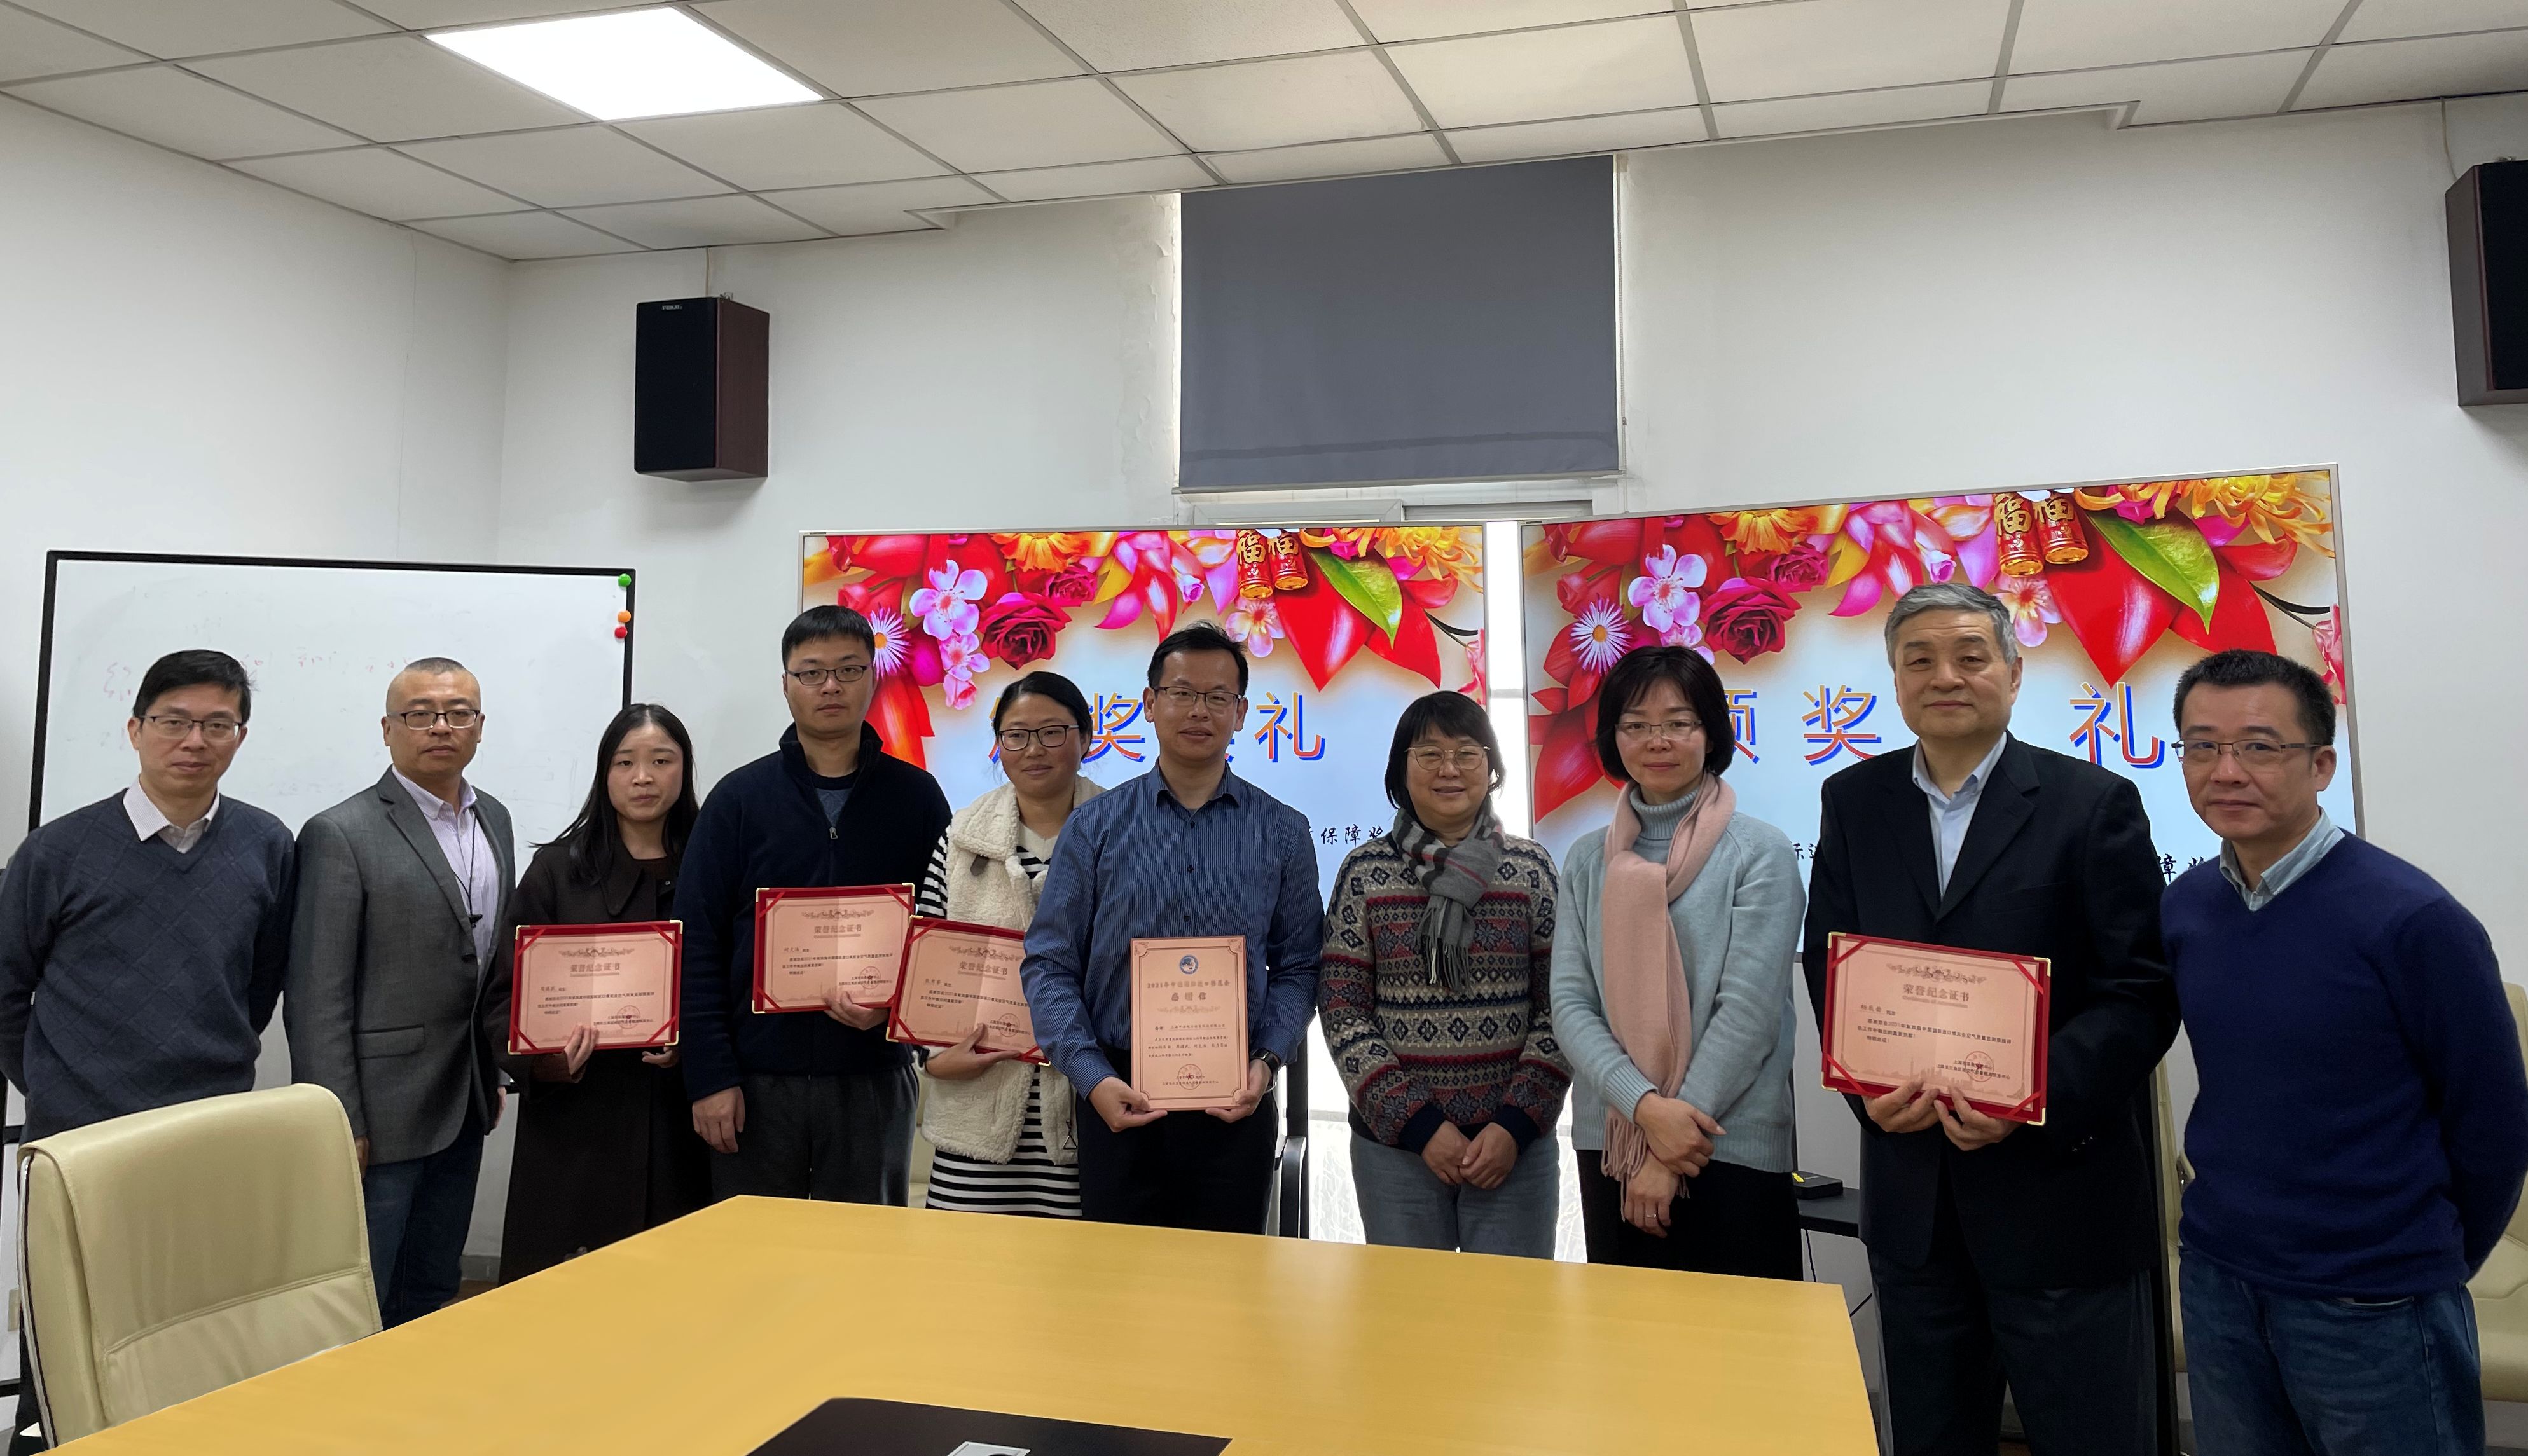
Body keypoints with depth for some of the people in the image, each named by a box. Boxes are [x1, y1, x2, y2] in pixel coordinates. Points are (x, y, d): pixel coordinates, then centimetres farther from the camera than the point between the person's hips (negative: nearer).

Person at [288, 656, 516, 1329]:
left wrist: (494, 1071, 14)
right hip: (383, 1113, -7)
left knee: (433, 1300, 18)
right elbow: (316, 999, -14)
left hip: (465, 1108, 7)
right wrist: (340, 1126, -15)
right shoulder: (341, 836, -12)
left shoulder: (493, 819, 10)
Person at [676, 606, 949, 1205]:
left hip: (873, 1076, 0)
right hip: (758, 1078, 0)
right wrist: (710, 1075, -7)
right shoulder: (740, 797, 3)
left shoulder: (916, 797, 4)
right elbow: (698, 944, 0)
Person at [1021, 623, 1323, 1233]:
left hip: (1235, 1105, 1)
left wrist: (1267, 1061, -9)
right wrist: (1093, 1077, -12)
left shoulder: (1283, 833, 4)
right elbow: (1049, 964, -1)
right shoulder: (1095, 827, 1)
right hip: (1119, 1102, 0)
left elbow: (1298, 967, 6)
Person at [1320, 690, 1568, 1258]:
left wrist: (1516, 1125, -9)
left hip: (1517, 1143, 0)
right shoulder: (1366, 871, 1)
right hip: (1394, 1143, 0)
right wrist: (1419, 1125, -9)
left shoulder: (1532, 868, 2)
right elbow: (1342, 1012, -2)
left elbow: (1560, 1008, 0)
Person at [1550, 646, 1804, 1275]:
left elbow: (1748, 1009, -12)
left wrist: (1674, 1146, -13)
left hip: (1731, 1150, -3)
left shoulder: (1760, 854, -6)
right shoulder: (1587, 861, 6)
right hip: (1609, 1143, 4)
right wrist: (1646, 1107, -17)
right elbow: (1570, 1003, -1)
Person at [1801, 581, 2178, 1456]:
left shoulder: (2094, 805, -4)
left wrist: (2033, 1097, -21)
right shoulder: (1853, 803, 7)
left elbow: (2142, 991, -8)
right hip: (1911, 1194, 3)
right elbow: (1827, 967, 7)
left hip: (2061, 1186, -3)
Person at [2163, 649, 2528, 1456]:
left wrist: (2426, 1268, 4)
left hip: (2376, 1311, -4)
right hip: (2215, 1283, 5)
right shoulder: (2182, 908, -1)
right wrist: (2239, 1229, 12)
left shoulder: (2413, 920, -16)